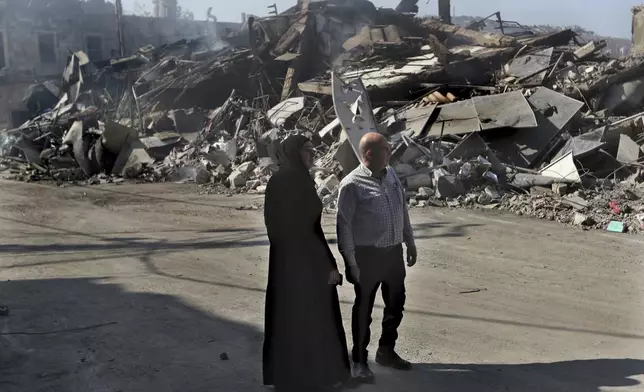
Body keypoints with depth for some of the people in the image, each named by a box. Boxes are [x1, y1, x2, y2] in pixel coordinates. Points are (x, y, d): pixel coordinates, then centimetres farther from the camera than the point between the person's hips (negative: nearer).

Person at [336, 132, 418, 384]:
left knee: (396, 305, 17)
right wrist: (351, 262, -15)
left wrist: (410, 242, 16)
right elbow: (344, 225, -14)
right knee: (363, 309, 6)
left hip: (394, 252, 7)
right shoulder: (352, 184, -15)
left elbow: (402, 209, 15)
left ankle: (386, 351, 36)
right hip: (367, 255, -7)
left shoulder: (391, 174, 6)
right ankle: (359, 361, 21)